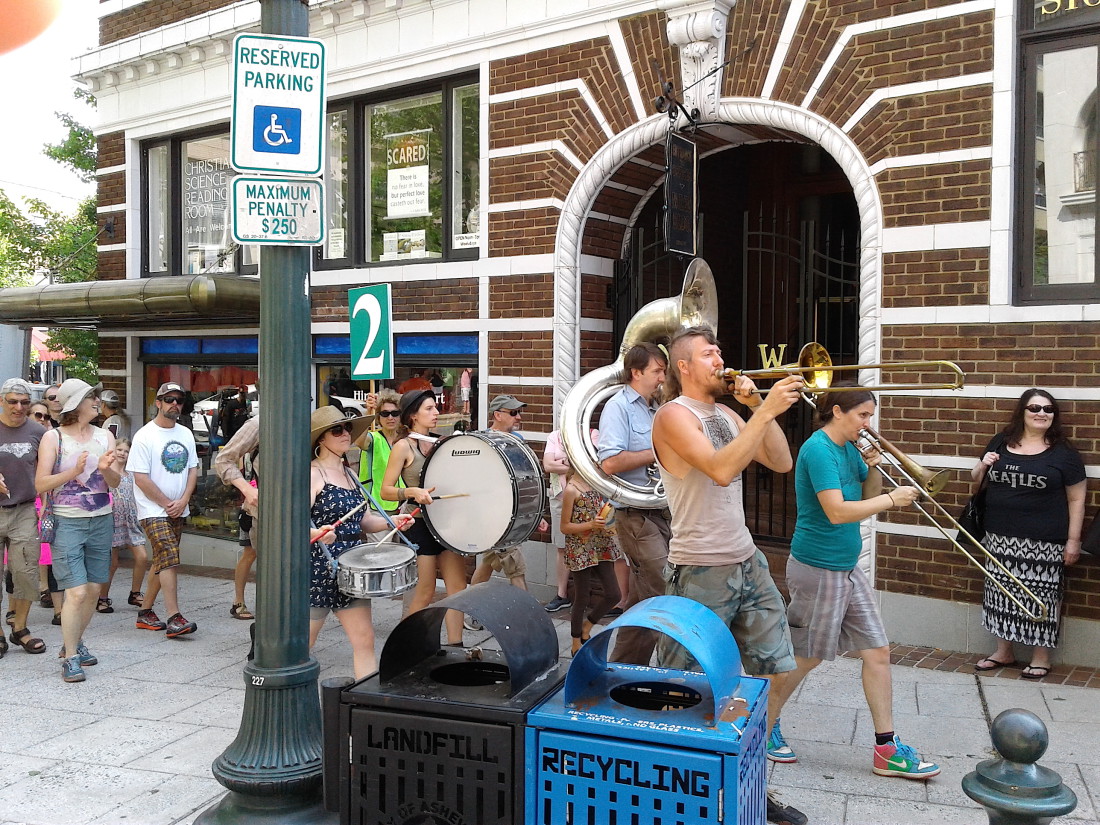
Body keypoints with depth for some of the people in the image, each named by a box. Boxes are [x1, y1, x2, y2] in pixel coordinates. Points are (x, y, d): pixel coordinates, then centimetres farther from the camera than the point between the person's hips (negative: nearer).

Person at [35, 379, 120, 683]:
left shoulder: (105, 437, 8)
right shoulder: (53, 438, -2)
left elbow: (115, 483, 5)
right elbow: (41, 484, -8)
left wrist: (106, 469, -16)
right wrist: (73, 471, -21)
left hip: (101, 521, 4)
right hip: (67, 522, -4)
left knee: (93, 589, 9)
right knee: (77, 592, -10)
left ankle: (75, 642, 28)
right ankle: (70, 658, 1)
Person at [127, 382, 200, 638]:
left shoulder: (185, 434, 11)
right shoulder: (145, 436, -8)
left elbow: (193, 470, 12)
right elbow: (141, 478, -12)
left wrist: (183, 501, -3)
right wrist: (167, 504, -10)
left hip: (178, 511, 7)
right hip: (153, 510, -6)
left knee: (162, 562, 11)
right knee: (168, 560, -16)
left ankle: (145, 612, 23)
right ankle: (174, 619, -17)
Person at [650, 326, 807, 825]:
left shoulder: (728, 413, 13)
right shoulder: (674, 415, -11)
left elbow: (780, 463, 7)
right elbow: (720, 470, -27)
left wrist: (758, 407, -2)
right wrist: (766, 410, -25)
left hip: (748, 563, 8)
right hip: (701, 573, -8)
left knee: (774, 673, 12)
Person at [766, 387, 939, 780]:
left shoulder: (850, 448, 8)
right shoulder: (818, 449, -18)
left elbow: (867, 498, 16)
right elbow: (836, 512, -26)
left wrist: (874, 469, -2)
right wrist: (892, 499, -19)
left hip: (847, 569, 9)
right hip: (817, 569, -9)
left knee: (878, 651, 7)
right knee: (805, 656, 5)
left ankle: (886, 749, 16)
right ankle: (766, 727, 26)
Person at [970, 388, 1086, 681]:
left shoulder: (1063, 453, -2)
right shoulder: (1001, 443, 7)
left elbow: (1076, 499, -1)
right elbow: (977, 479, 19)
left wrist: (1073, 540, -6)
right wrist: (983, 465, -4)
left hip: (1043, 543, -4)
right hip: (1001, 537, 4)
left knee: (1041, 596, 1)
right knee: (1002, 593, 11)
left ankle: (1041, 657, 17)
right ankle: (1003, 652, 25)